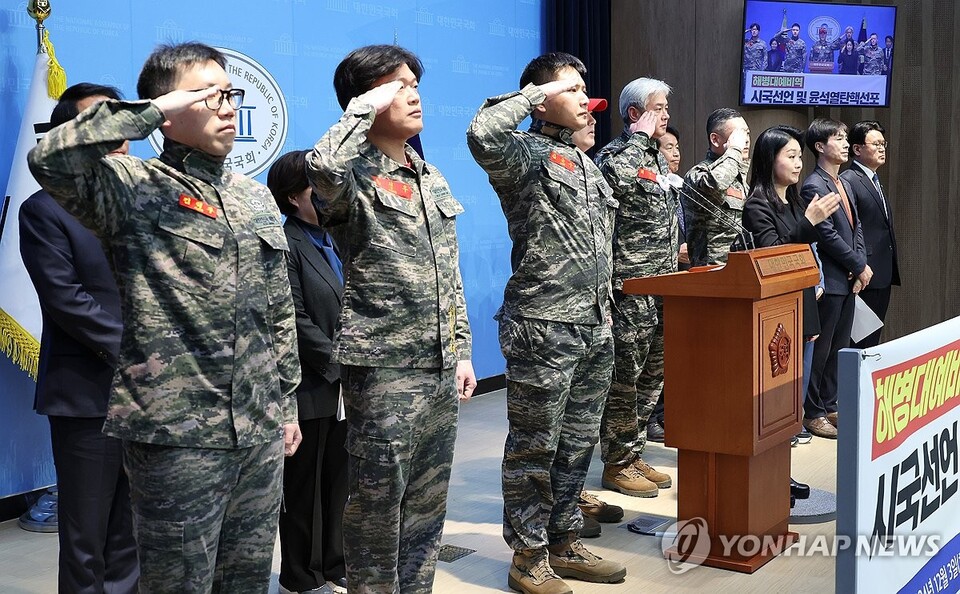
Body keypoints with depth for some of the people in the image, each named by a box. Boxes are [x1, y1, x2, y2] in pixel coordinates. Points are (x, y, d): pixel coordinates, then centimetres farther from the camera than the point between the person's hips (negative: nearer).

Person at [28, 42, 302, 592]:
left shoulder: (257, 197, 13)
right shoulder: (133, 188, -7)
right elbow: (49, 159, -27)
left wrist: (288, 402, 16)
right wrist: (151, 110, -22)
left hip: (261, 432, 6)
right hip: (177, 433, -6)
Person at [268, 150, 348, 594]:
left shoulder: (335, 241, 13)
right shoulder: (285, 244, -12)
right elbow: (296, 320, -17)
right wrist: (339, 365, -15)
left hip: (344, 385, 7)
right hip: (310, 386, -7)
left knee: (339, 479, 13)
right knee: (305, 484, 6)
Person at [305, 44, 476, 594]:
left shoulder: (433, 179, 14)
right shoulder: (354, 178, -9)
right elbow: (323, 166, -36)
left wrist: (462, 351, 14)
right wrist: (366, 107, -20)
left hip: (442, 368, 7)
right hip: (384, 367, -7)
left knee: (428, 501, 15)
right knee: (378, 504, 2)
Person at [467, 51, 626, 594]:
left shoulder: (585, 163, 18)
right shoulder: (526, 154, -8)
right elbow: (484, 134, -32)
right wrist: (536, 93, -18)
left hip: (594, 326, 8)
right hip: (544, 326, -8)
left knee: (577, 443, 15)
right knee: (535, 448, 1)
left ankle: (564, 543, 27)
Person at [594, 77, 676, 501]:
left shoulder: (658, 158, 18)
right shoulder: (615, 154, -10)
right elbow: (617, 176, -37)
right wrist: (640, 135, -21)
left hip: (663, 286, 9)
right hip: (630, 286, -9)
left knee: (652, 377, 13)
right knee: (625, 379, -2)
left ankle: (634, 455, 24)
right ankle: (617, 464, 8)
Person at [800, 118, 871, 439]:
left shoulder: (844, 184, 15)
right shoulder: (814, 186, -14)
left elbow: (856, 228, 15)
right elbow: (827, 235, -18)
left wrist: (860, 265, 0)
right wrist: (860, 266, -11)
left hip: (849, 280, 9)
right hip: (829, 279, -9)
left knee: (839, 348, 13)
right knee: (821, 349, -2)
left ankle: (829, 406, 23)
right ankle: (813, 413, 6)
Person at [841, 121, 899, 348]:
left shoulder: (874, 181, 20)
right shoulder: (848, 181, -11)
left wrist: (891, 271, 19)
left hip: (883, 276, 9)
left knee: (874, 338, 11)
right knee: (861, 338, -6)